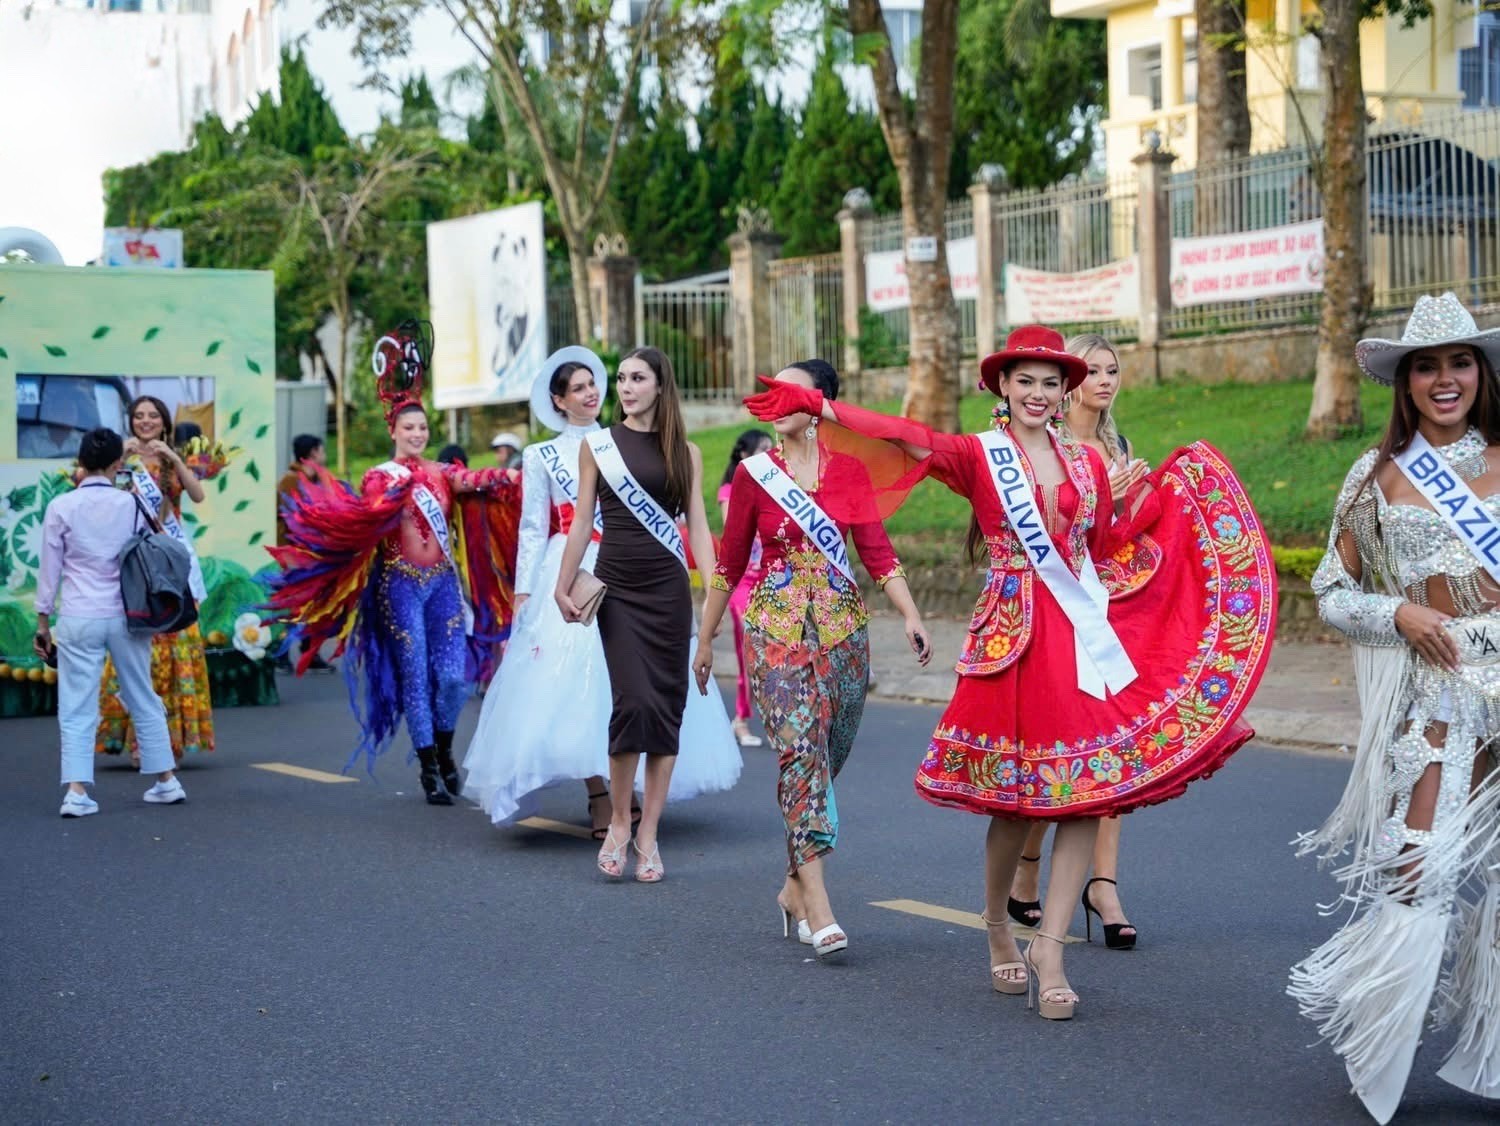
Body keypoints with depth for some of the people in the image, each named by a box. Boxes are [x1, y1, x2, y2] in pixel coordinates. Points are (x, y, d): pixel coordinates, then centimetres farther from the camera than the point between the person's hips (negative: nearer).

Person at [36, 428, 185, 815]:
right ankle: (166, 780, 21)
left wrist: (43, 621, 8)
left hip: (79, 619, -2)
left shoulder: (62, 507, -4)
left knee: (77, 708, 1)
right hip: (126, 615, 2)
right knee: (144, 701, 15)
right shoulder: (131, 504, 1)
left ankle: (77, 791, -9)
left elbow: (50, 568, 1)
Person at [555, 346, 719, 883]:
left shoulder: (684, 451, 8)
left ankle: (648, 835, 8)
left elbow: (697, 524, 5)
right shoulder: (597, 445, 6)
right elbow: (582, 523, 8)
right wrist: (563, 587, 4)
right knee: (634, 701, -15)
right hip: (616, 587, -1)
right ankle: (618, 823, 2)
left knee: (667, 707, 0)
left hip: (668, 588, 1)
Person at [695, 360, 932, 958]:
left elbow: (877, 550, 2)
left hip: (842, 626, 2)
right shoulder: (754, 473, 3)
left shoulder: (850, 470, 4)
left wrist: (910, 615, -11)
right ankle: (817, 905, -19)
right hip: (776, 627, -2)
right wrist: (705, 639, 12)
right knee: (800, 749, -15)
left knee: (824, 759, 7)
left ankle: (794, 886, 23)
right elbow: (730, 562, 9)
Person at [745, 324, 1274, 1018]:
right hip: (1014, 637, -3)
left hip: (1088, 635, 4)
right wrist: (818, 407, -26)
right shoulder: (978, 456, 0)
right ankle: (998, 929, 26)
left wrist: (1169, 484, 18)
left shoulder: (1085, 463, 13)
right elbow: (907, 439, -14)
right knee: (1016, 794, 4)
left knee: (1090, 790, -5)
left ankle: (1048, 951, -2)